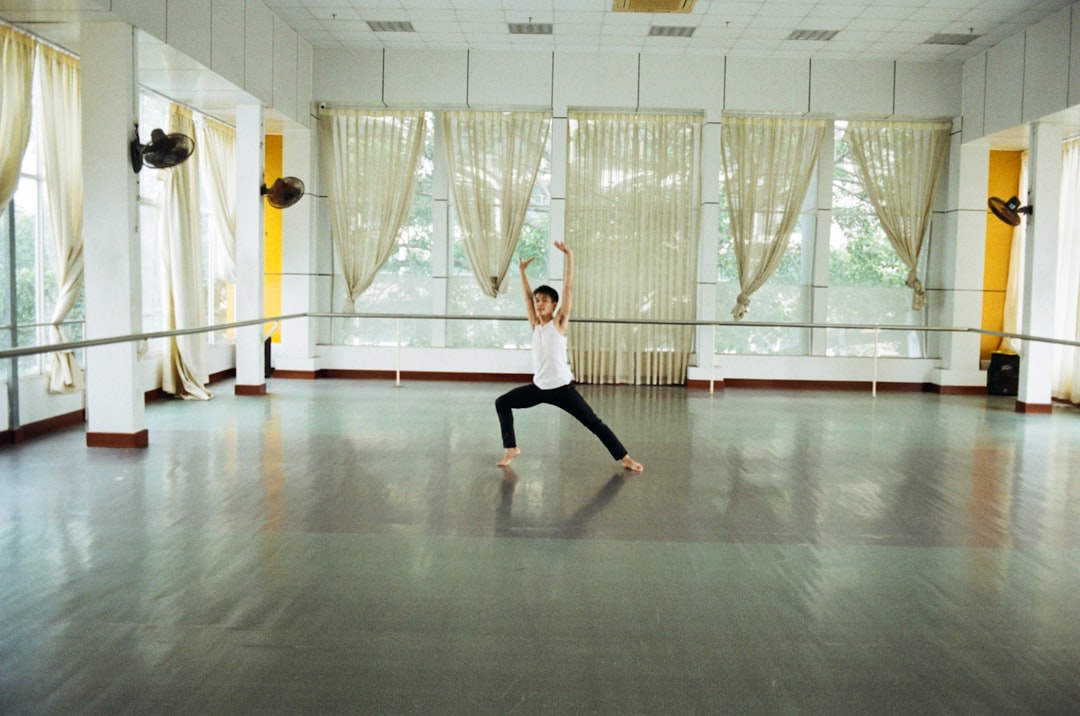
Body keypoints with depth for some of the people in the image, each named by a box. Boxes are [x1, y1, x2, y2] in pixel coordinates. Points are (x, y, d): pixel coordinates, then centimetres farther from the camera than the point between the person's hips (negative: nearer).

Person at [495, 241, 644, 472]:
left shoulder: (559, 322, -7)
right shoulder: (535, 324, 6)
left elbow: (568, 288, -11)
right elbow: (527, 296, 11)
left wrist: (569, 256, -14)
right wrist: (522, 271, 9)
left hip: (562, 388, -5)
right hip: (539, 388, 5)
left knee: (593, 422, -3)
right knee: (502, 403, 5)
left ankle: (625, 458, 5)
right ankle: (511, 448, 15)